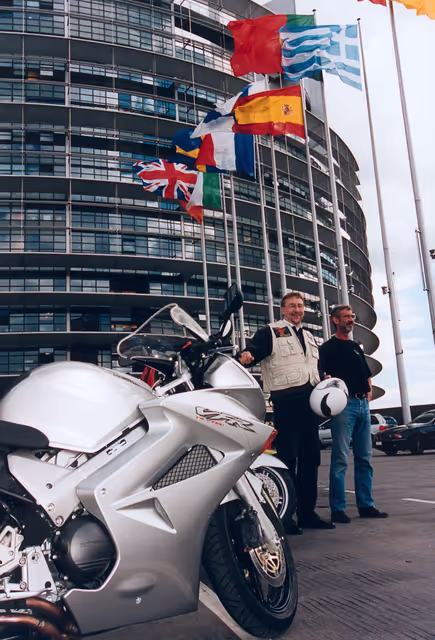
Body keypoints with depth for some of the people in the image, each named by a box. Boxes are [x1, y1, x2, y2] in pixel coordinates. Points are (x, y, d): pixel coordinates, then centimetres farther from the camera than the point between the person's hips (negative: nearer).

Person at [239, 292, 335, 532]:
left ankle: (307, 513, 20)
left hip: (309, 402, 7)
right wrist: (246, 357, -38)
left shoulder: (309, 337, 22)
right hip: (286, 403, -7)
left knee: (310, 460, 10)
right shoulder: (270, 332, 0)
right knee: (288, 460, -6)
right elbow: (252, 352, -16)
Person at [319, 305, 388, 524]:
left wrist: (368, 391, 10)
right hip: (344, 404, -7)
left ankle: (366, 505, 17)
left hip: (362, 403, 7)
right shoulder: (328, 347, 0)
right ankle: (338, 509, -2)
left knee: (364, 458, 9)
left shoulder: (355, 346, 21)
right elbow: (322, 376, -11)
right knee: (340, 459, -7)